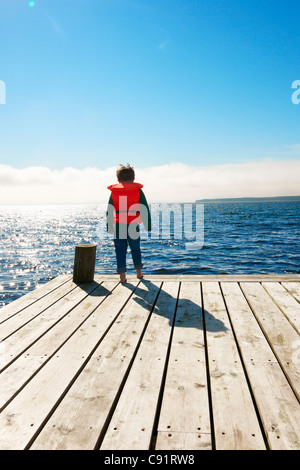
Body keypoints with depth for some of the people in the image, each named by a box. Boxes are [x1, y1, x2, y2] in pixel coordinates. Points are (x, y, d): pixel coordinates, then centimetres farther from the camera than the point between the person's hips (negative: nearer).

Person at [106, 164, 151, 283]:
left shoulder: (114, 191, 4)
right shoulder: (138, 190, 1)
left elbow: (109, 211, 5)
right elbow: (145, 209, -1)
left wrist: (109, 227, 11)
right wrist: (148, 226, 3)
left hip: (118, 225, 0)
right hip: (133, 225, 0)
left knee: (120, 250, 6)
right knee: (136, 248, 17)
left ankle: (122, 276, 3)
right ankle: (138, 272, 26)